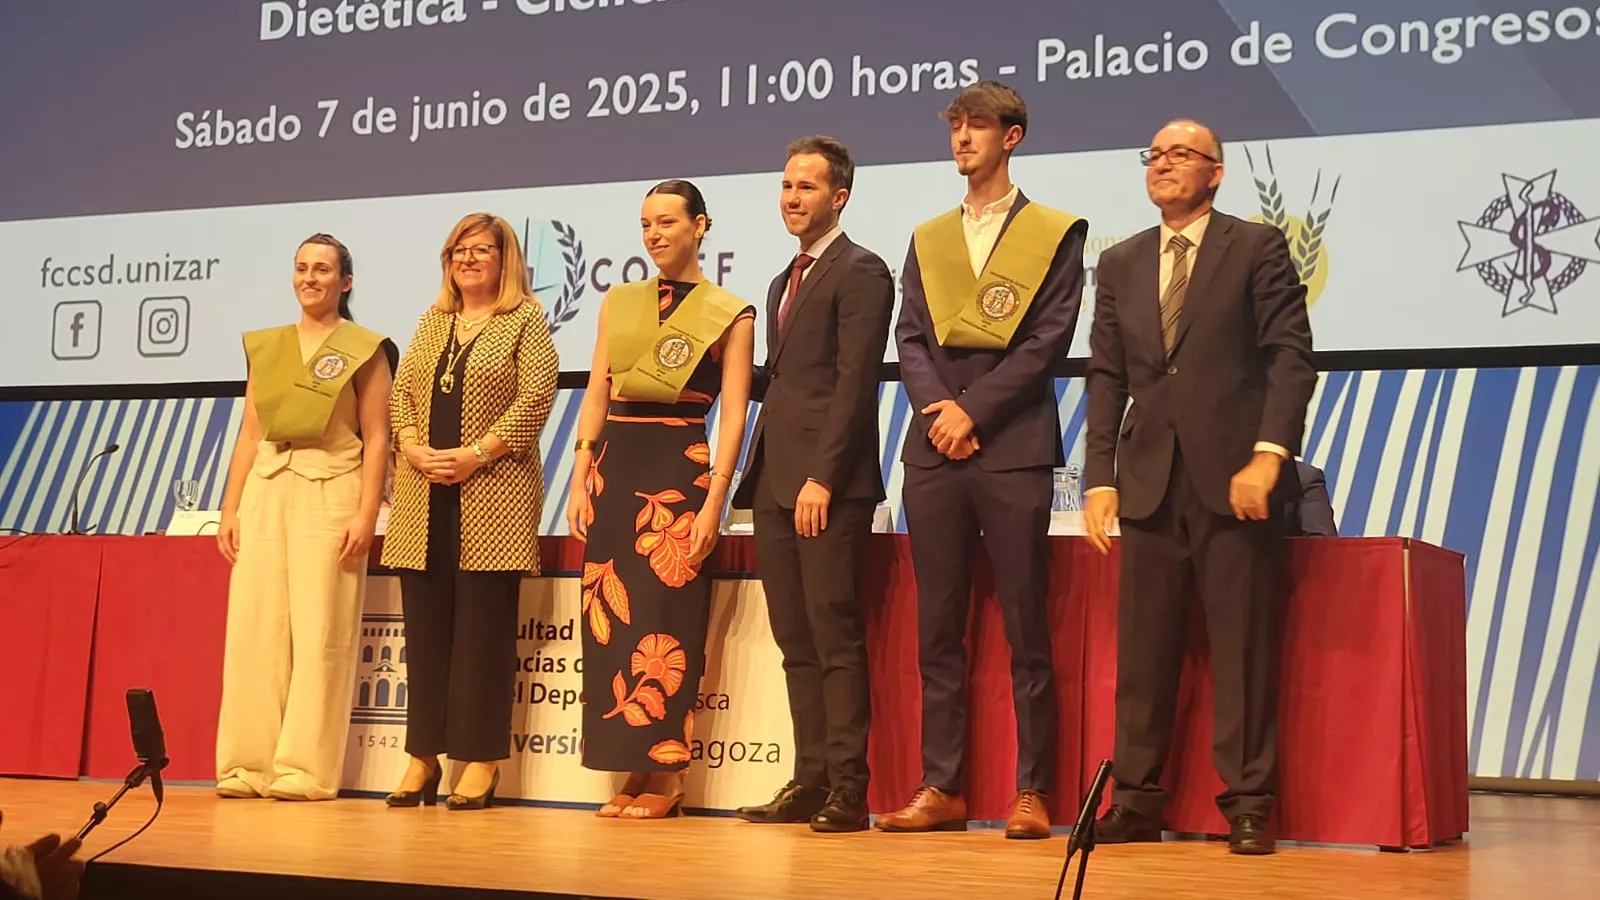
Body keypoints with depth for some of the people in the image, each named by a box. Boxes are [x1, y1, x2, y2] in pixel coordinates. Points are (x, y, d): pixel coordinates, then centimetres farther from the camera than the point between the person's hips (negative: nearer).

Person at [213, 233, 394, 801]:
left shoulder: (363, 348, 3)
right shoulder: (266, 346, 16)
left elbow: (376, 438, -2)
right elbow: (249, 432, 15)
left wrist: (367, 514, -12)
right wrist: (230, 508, 8)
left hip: (329, 491, -4)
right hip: (265, 489, 5)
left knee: (319, 631, -6)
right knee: (255, 626, 0)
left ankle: (307, 769, -2)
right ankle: (248, 764, 5)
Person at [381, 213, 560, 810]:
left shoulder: (526, 322, 2)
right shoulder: (433, 321, 19)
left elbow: (535, 400, -9)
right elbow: (401, 391, 14)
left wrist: (476, 453, -15)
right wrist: (412, 446, -5)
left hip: (492, 494, -5)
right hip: (424, 496, 5)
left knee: (484, 623, -4)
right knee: (425, 622, 5)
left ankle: (480, 760, 2)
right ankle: (422, 755, 11)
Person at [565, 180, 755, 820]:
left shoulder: (730, 315, 1)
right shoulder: (619, 303, 15)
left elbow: (733, 416, -5)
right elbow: (595, 398, 13)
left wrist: (713, 502, -13)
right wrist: (580, 482, 4)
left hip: (678, 468, -5)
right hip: (614, 465, 5)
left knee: (667, 622, -6)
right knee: (611, 619, 2)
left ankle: (666, 774, 2)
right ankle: (632, 769, 9)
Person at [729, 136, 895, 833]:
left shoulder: (861, 272, -6)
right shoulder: (786, 281, 23)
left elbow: (854, 383, -14)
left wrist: (821, 478, -19)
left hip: (828, 486, -9)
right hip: (775, 484, 9)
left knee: (836, 638, -6)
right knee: (796, 643, 9)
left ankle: (848, 790, -2)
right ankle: (809, 781, 13)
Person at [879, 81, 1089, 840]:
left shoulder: (1056, 233, 5)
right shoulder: (928, 238, 18)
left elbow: (1049, 338, -5)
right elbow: (909, 338, 10)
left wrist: (973, 409, -11)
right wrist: (937, 406, -8)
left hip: (1013, 448, -4)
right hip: (934, 451, 4)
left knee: (1026, 629, -2)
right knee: (937, 629, 5)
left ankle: (1032, 791, 4)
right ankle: (942, 788, 10)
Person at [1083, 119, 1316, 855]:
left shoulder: (1258, 248, 3)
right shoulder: (1119, 264, 15)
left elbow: (1290, 355, -5)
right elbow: (1106, 378, 12)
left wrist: (1269, 454, -17)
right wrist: (1099, 478, 3)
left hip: (1235, 476, -4)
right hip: (1149, 480, 4)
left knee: (1244, 647, 0)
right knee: (1142, 650, 3)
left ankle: (1248, 806, 6)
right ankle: (1135, 801, 9)